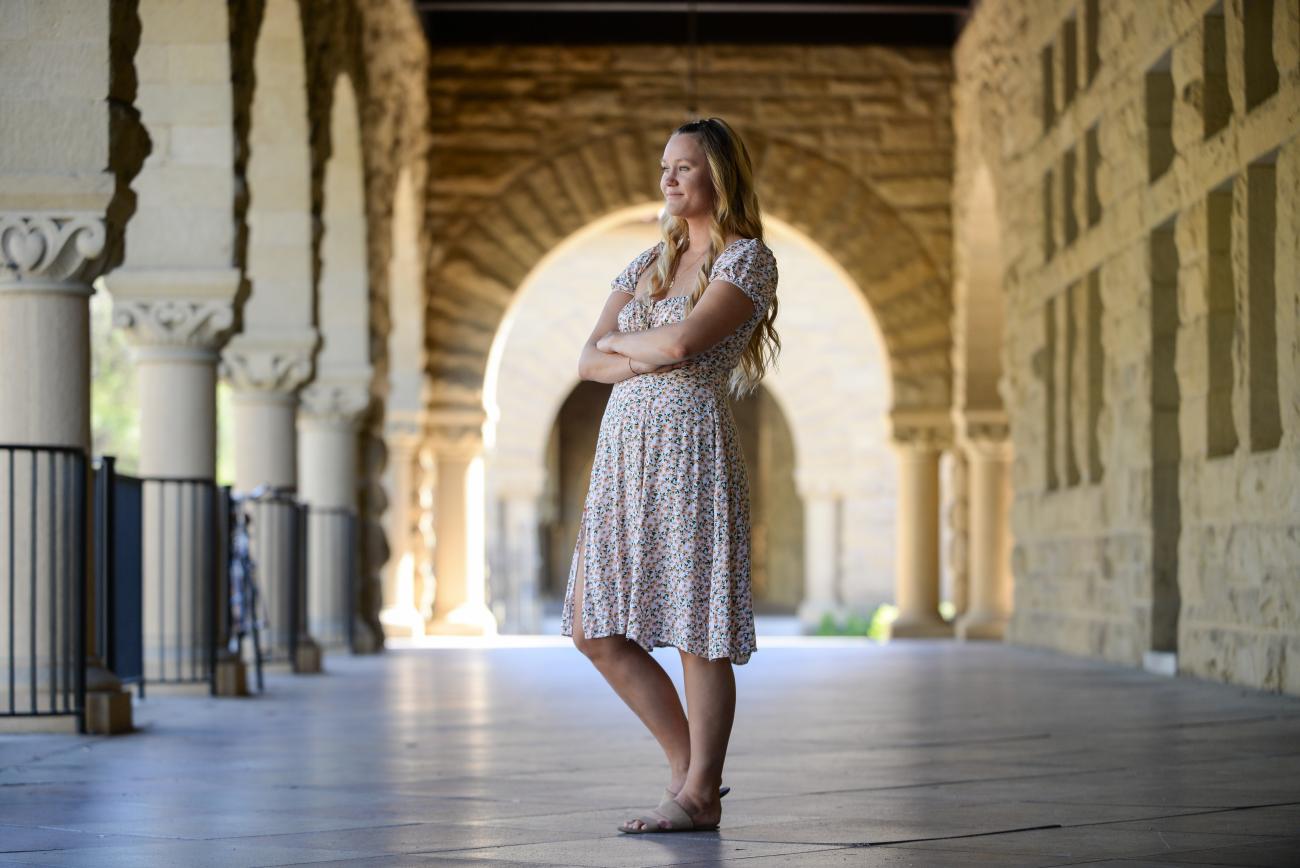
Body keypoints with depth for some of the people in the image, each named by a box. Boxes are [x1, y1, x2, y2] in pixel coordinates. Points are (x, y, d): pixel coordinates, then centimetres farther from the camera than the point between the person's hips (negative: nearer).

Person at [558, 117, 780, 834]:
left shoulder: (748, 258, -4)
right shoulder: (648, 262, 17)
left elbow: (683, 341, -19)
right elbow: (588, 361, 9)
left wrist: (622, 341, -1)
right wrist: (645, 360, -9)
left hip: (690, 448, -8)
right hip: (624, 448, 8)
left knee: (698, 630, -4)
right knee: (594, 627, 6)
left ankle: (700, 795, 4)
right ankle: (686, 763, 17)